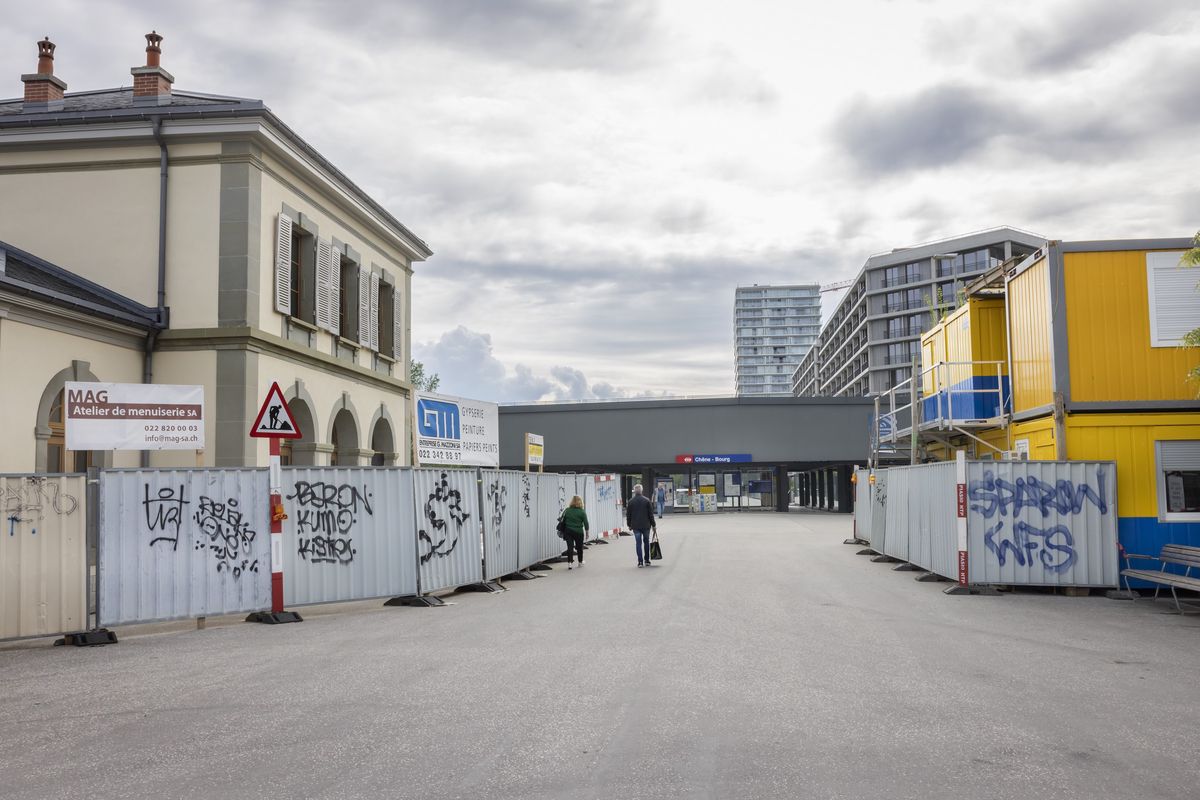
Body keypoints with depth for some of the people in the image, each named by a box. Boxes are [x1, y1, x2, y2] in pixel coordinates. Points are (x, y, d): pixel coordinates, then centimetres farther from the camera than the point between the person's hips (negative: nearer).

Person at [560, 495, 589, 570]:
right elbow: (586, 523, -5)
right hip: (578, 532, -1)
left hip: (568, 531, 1)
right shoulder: (582, 512, -6)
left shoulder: (567, 511, 1)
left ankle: (569, 562, -12)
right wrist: (587, 532, 7)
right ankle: (580, 562, 28)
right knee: (579, 547, 15)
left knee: (570, 547, 0)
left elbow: (563, 521, 5)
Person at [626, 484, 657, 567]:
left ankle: (640, 561, -2)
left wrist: (629, 525, 15)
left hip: (635, 526, 0)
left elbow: (628, 515, 5)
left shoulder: (630, 502, -1)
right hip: (646, 525, 0)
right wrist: (653, 525, 6)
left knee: (638, 543, 2)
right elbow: (651, 514, -2)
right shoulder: (646, 501, -5)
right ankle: (647, 560, 17)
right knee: (646, 542, 13)